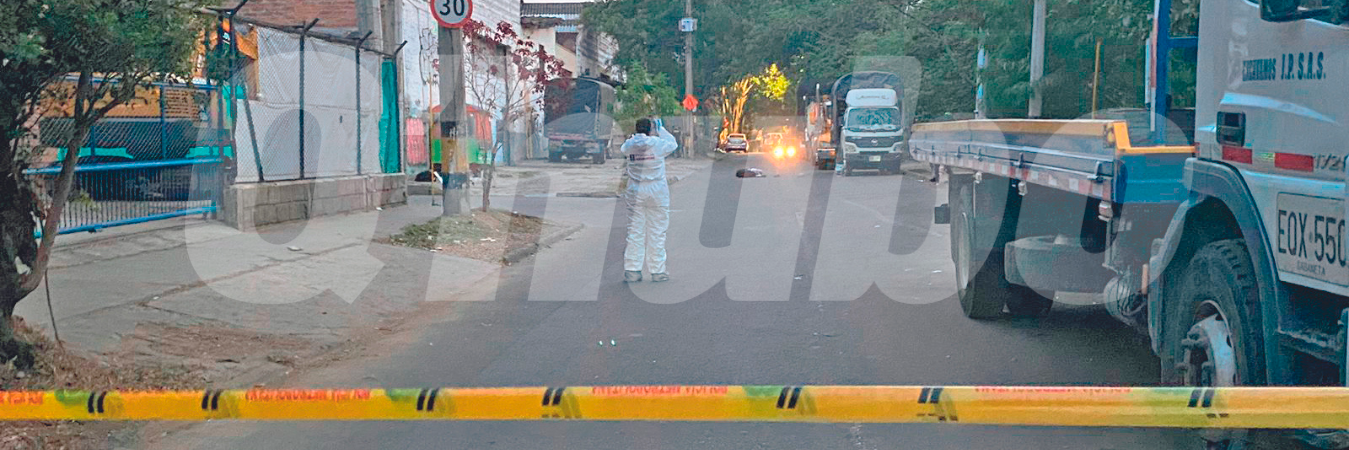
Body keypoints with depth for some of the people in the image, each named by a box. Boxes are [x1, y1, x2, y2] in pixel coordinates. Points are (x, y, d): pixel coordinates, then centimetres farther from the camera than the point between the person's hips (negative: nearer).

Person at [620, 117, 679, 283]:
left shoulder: (629, 145, -2)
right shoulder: (658, 144, -10)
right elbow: (673, 144, 9)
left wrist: (638, 134, 21)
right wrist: (661, 130, 17)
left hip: (635, 192, 3)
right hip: (656, 192, -3)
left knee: (635, 231, 7)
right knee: (657, 232, 5)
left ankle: (631, 270, 5)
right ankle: (657, 270, 10)